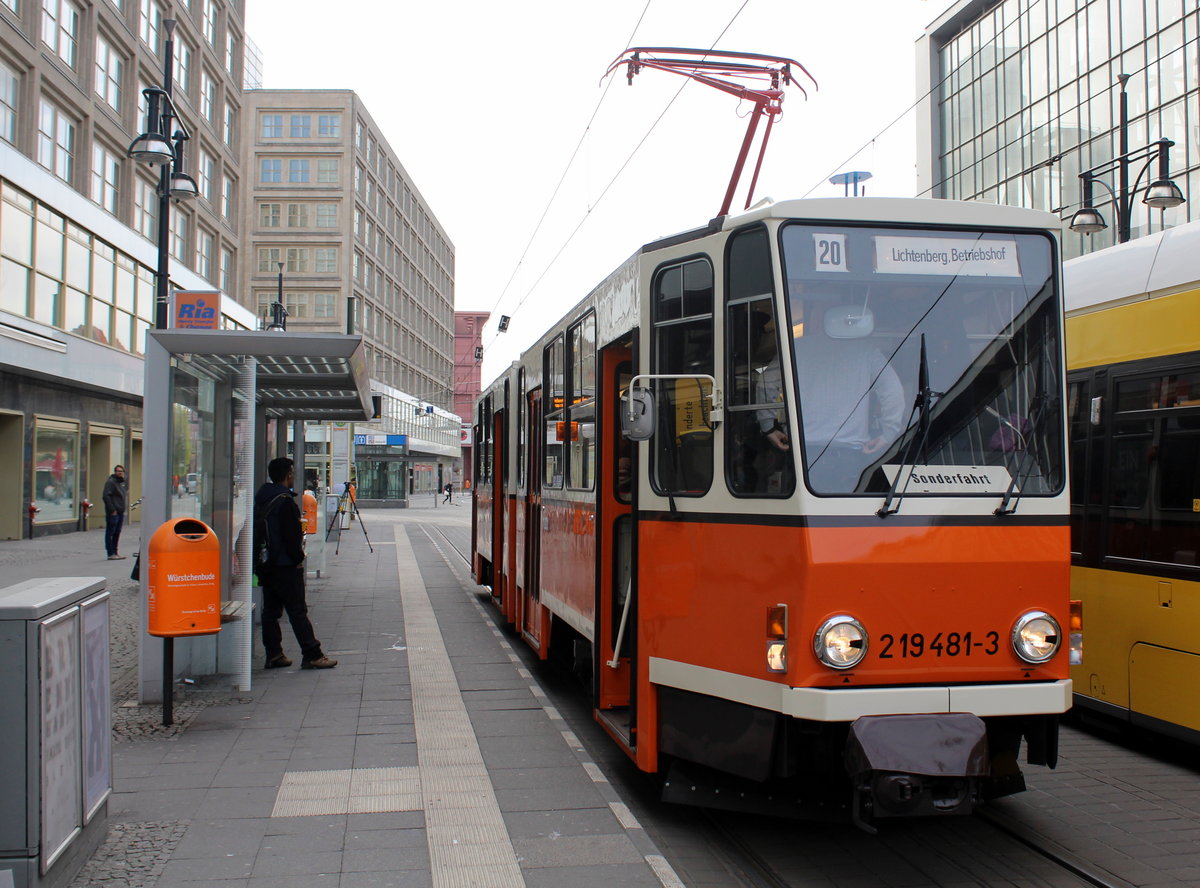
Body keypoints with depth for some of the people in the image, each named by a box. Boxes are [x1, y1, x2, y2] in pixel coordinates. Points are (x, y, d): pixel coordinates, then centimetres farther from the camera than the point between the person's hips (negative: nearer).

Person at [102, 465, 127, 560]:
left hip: (120, 512, 9)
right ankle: (111, 553, -3)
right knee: (110, 533, -4)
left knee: (117, 533, 14)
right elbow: (105, 496, -18)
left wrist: (123, 510, 15)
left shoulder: (122, 482, 17)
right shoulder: (110, 482, -10)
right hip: (113, 513, -9)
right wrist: (112, 510, -20)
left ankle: (115, 552, 21)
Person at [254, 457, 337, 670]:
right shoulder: (285, 502, -16)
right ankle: (312, 655, -4)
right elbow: (291, 535, -20)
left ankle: (274, 654, 13)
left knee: (270, 610, 11)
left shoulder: (261, 499, 12)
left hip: (265, 565, 9)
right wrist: (299, 558, -8)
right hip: (285, 565, -9)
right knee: (298, 610, -6)